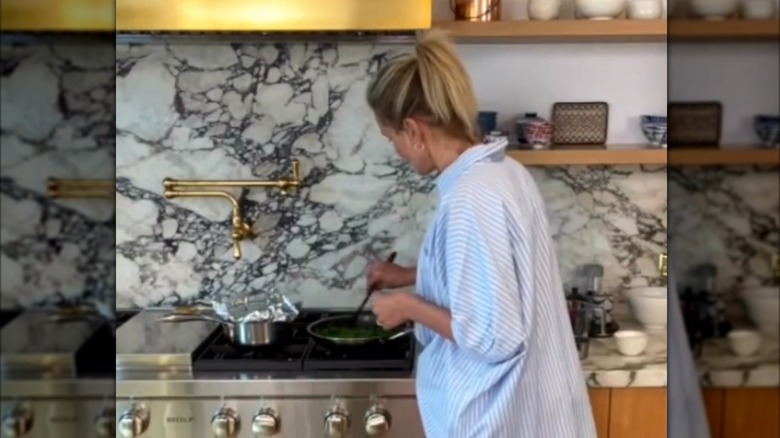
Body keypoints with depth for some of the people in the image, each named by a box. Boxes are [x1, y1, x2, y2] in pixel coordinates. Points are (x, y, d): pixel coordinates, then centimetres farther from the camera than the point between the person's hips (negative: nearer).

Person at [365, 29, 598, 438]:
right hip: (526, 405, 9)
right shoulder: (503, 171, 2)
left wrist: (409, 306, -13)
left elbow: (495, 336, -26)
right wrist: (409, 275, 23)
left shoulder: (470, 199, -26)